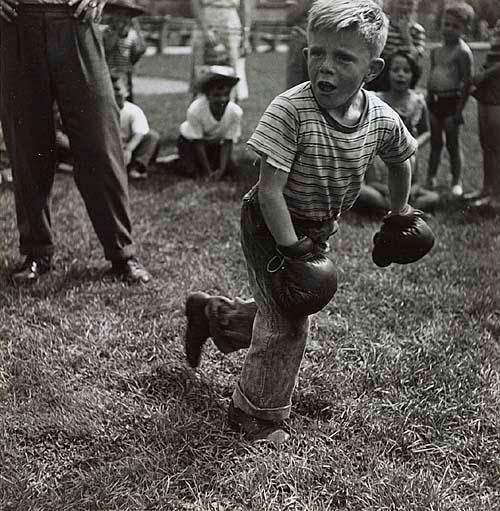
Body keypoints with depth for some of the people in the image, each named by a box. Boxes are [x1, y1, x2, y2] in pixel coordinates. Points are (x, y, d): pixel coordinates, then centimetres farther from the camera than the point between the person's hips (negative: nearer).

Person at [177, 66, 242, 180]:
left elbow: (228, 142, -19)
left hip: (215, 143, 3)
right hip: (190, 141, -3)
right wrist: (207, 171, -23)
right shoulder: (195, 110, -36)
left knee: (230, 168, -10)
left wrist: (221, 169, -25)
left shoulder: (236, 112, -29)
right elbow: (198, 142, -25)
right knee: (193, 172, -18)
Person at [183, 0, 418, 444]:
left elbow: (400, 160, 10)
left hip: (320, 230, 6)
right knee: (287, 322, -5)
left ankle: (210, 313, 47)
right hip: (270, 226, -6)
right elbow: (270, 190, -29)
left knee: (279, 310, 19)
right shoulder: (290, 111, -30)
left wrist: (400, 211, 20)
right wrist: (292, 248, -28)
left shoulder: (383, 119, -14)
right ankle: (258, 414, 16)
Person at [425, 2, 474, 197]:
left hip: (451, 100, -6)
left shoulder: (463, 51, -10)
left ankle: (457, 182, 11)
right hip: (435, 100, 6)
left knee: (453, 144, 1)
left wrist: (460, 109, -16)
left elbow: (467, 82, -13)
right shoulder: (436, 50, 11)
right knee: (435, 143, 14)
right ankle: (430, 179, 24)